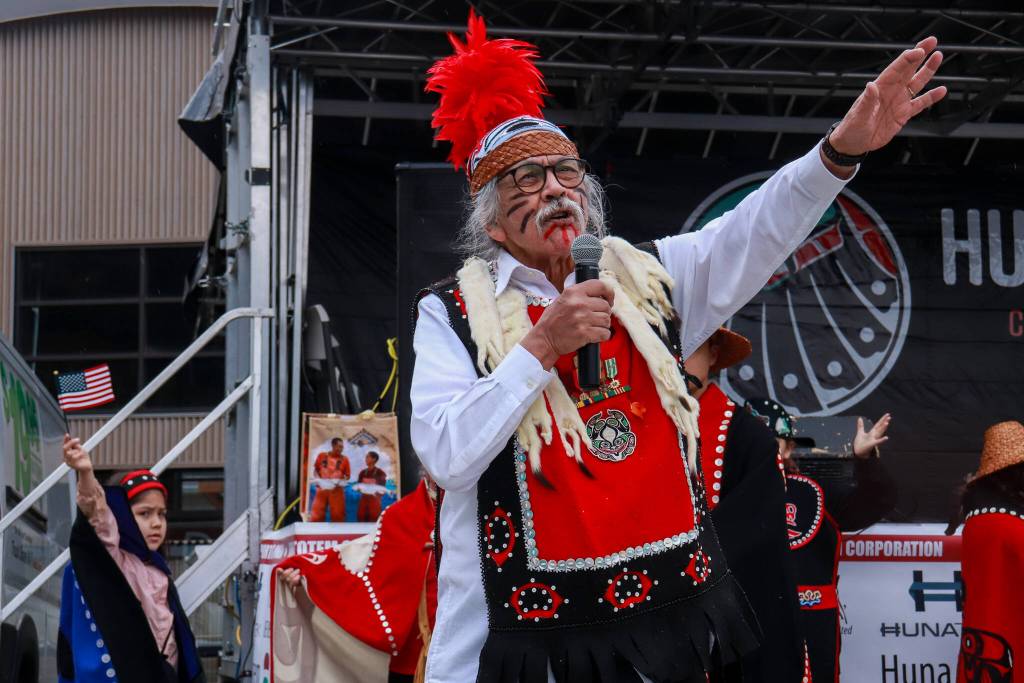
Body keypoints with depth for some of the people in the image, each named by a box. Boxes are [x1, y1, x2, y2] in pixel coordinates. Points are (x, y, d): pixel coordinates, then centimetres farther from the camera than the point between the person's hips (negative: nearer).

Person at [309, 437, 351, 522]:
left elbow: (348, 475, 5)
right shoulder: (322, 456, 3)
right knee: (317, 514, -1)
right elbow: (316, 470, 13)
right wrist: (318, 478, -6)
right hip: (322, 489, 1)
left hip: (336, 490, 0)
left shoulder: (344, 459, 1)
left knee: (337, 515, 0)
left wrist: (341, 482, -14)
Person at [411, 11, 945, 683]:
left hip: (669, 605, 3)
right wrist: (542, 346, -16)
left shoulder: (646, 280, 12)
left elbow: (756, 233, 0)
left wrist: (840, 151, -15)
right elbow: (446, 458, -11)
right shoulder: (454, 313, 0)